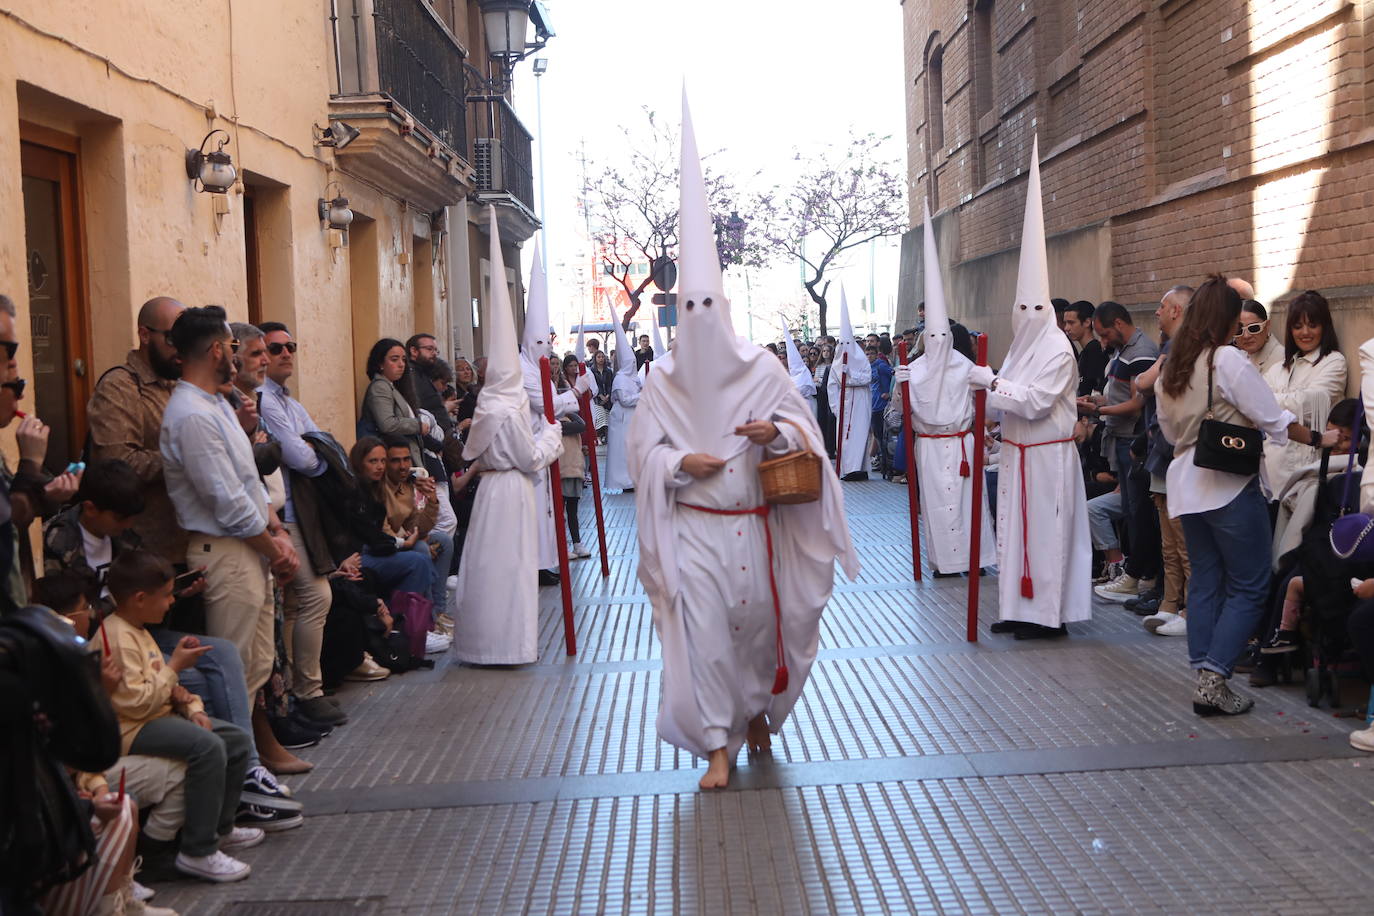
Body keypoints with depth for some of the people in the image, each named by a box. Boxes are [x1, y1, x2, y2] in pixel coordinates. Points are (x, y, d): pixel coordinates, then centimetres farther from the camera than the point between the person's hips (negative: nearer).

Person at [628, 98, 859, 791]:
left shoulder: (760, 369, 0)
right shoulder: (663, 380, 1)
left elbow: (803, 430, 4)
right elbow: (643, 448, 2)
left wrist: (777, 434, -19)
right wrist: (680, 462, -18)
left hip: (753, 521, 1)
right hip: (693, 526, 0)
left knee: (758, 619, 10)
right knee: (700, 627, -8)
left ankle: (758, 710, 39)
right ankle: (718, 748, 0)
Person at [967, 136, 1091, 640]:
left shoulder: (1057, 350, -13)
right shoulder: (1022, 347, 13)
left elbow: (1035, 402, -20)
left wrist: (993, 382, -19)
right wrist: (988, 397, 0)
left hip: (1047, 455, -9)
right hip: (1017, 452, 9)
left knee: (1045, 531, -4)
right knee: (1016, 528, 10)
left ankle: (1050, 613, 3)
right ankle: (1022, 608, 18)